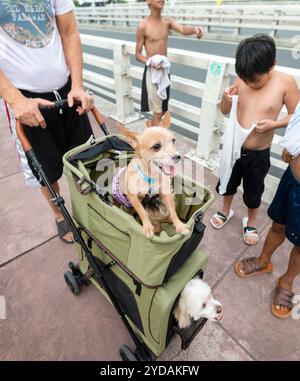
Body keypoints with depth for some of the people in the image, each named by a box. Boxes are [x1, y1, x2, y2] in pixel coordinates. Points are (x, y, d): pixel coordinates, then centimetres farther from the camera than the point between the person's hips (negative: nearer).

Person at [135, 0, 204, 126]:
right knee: (157, 112, -6)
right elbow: (138, 54, -5)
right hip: (152, 71, -6)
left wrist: (194, 29, -36)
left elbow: (182, 29, -14)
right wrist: (150, 62, -23)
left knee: (163, 110, 16)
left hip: (165, 70, 6)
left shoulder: (167, 21, 5)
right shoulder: (143, 26, -8)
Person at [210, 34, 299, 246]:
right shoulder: (242, 80, -8)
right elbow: (225, 111, 3)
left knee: (254, 191, 15)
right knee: (228, 183, 20)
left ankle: (251, 222, 42)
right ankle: (226, 211, 49)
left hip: (259, 154, -2)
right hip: (234, 148, 3)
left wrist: (273, 124, -24)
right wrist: (226, 98, -19)